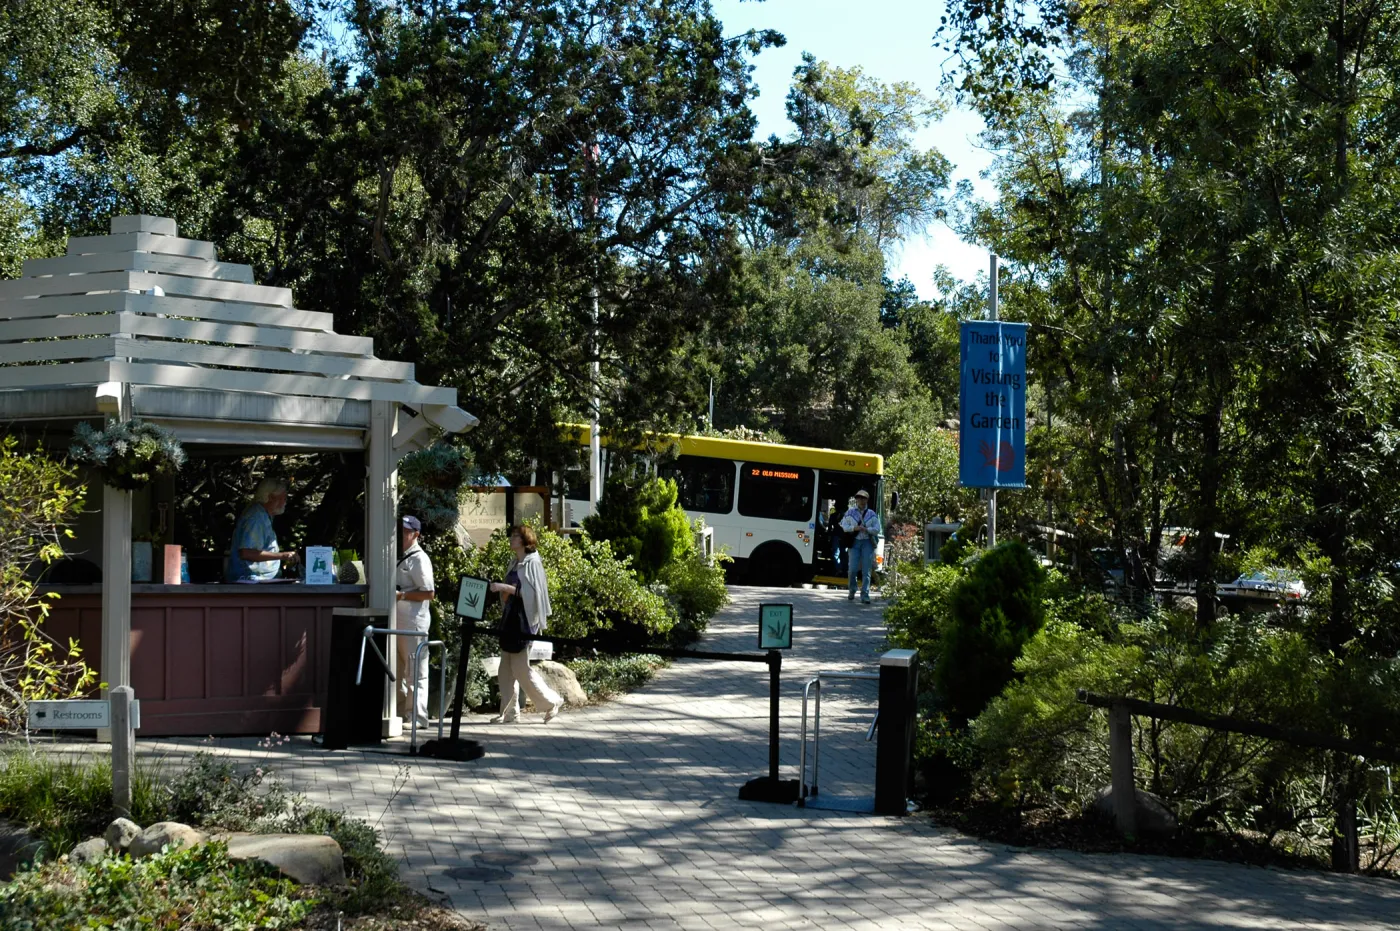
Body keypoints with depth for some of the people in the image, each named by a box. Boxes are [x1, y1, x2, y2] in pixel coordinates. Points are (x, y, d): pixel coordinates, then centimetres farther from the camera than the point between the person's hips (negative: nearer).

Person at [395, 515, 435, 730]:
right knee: (398, 668, 14)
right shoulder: (402, 557, 16)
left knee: (415, 671, -5)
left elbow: (428, 593, -16)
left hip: (414, 621, -9)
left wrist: (401, 595, -20)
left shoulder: (419, 559, -11)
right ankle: (401, 713, 23)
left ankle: (418, 716, -1)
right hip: (399, 620, 9)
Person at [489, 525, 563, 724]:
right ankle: (509, 712, 8)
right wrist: (503, 591, 5)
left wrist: (504, 587, -23)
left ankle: (551, 702, 7)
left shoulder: (532, 563, -9)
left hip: (526, 618, -8)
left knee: (520, 667, -7)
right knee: (506, 668, 5)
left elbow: (529, 592, -18)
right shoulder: (514, 563, 15)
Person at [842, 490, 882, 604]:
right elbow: (843, 526, 4)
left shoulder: (872, 514, 9)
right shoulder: (850, 513, 9)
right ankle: (851, 591, 18)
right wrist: (854, 528, -13)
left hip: (867, 542, 0)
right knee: (853, 569, -6)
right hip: (854, 542, 0)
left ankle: (865, 596, -5)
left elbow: (877, 529, 2)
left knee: (866, 571, -5)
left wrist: (866, 529, -14)